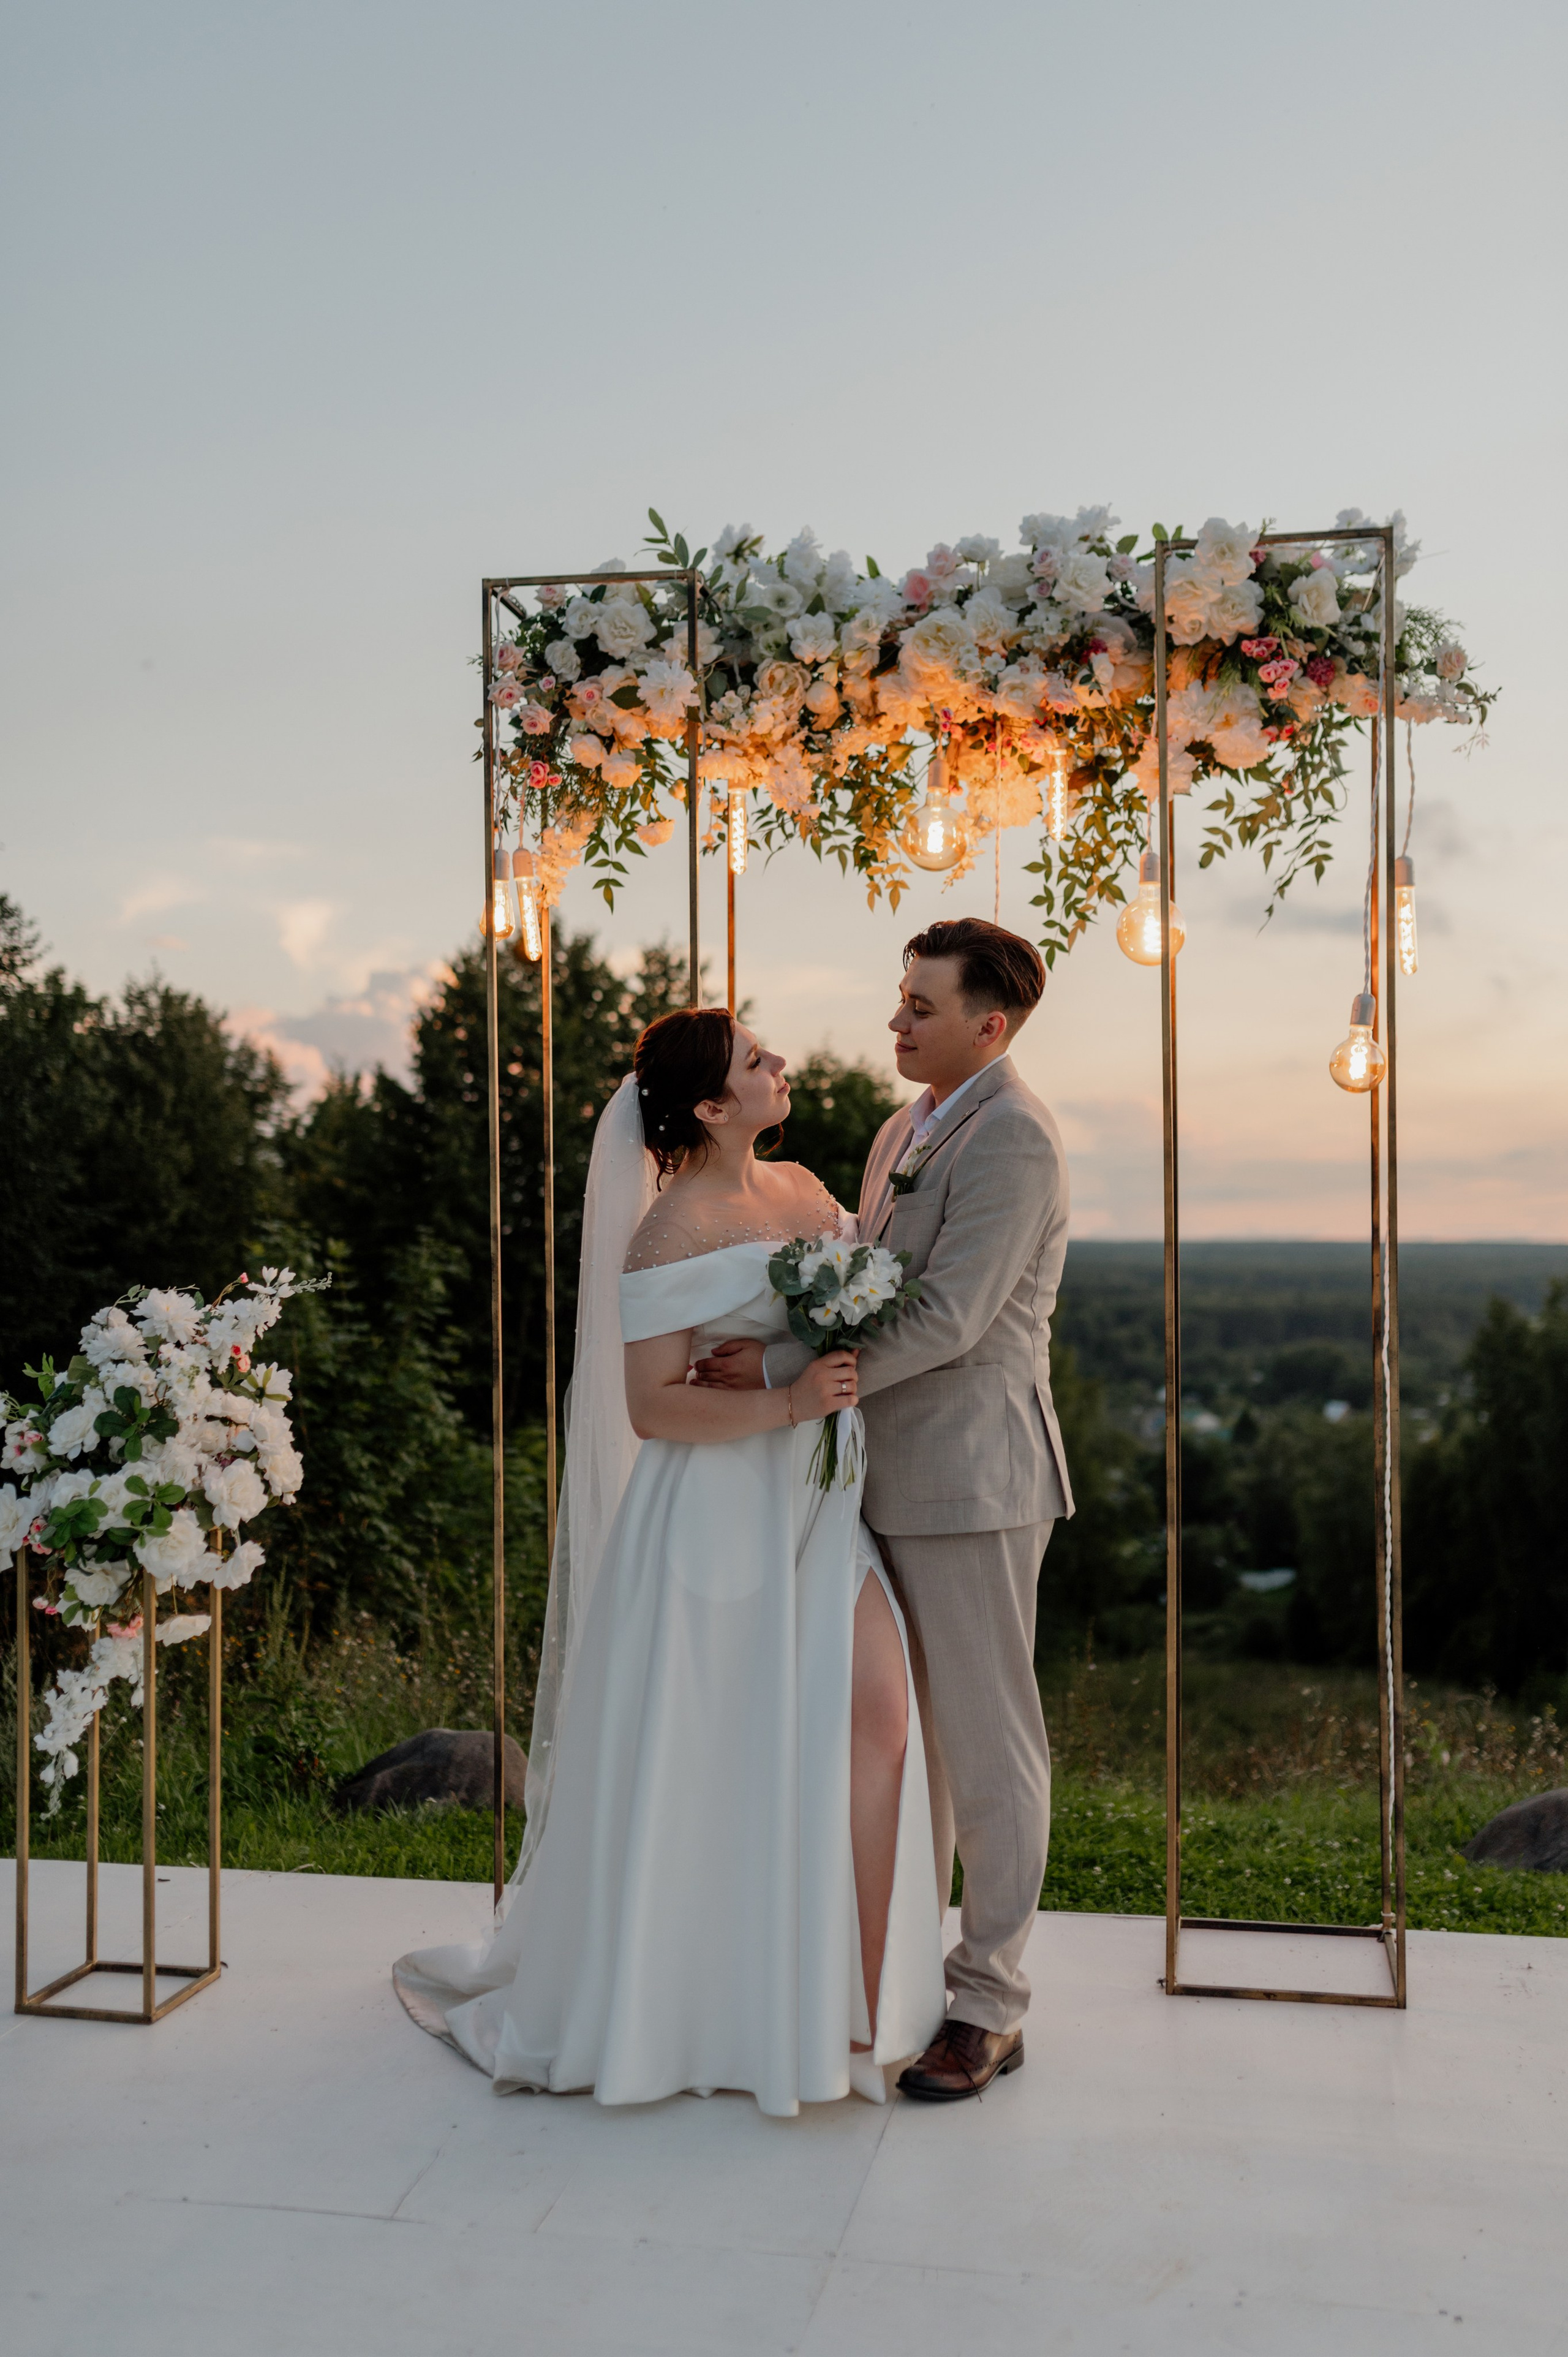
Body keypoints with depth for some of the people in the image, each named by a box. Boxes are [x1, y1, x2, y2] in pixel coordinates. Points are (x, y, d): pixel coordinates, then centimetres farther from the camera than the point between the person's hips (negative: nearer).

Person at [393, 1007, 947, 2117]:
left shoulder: (805, 1187, 9)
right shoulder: (673, 1230, -12)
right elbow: (650, 1407, -15)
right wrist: (787, 1402, -23)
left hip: (821, 1505, 6)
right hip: (719, 1514, -6)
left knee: (877, 1713, -5)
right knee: (707, 1761, 5)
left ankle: (856, 2001, 7)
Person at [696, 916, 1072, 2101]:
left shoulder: (1013, 1140, -15)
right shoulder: (906, 1130, 14)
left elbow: (948, 1319, -22)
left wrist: (783, 1369, -20)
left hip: (972, 1479, -9)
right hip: (900, 1473, 9)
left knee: (988, 1738, 1)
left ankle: (989, 2005, 13)